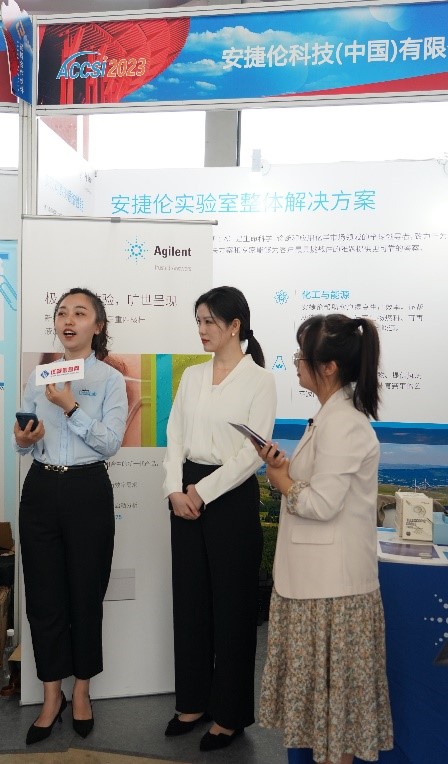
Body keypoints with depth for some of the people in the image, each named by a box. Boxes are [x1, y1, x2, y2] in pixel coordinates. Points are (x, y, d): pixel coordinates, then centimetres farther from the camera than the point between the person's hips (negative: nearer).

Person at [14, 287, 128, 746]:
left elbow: (110, 441, -11)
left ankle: (81, 690, 29)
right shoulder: (38, 375, 10)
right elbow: (22, 438, 12)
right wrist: (22, 440, -11)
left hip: (87, 490, -3)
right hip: (41, 489, 3)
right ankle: (51, 694, 26)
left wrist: (70, 407, -19)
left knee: (86, 592, 8)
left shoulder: (110, 379, -1)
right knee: (43, 593, 8)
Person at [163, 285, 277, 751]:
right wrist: (175, 489, -7)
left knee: (231, 603, 6)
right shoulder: (192, 376, 9)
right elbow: (174, 435, 6)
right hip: (187, 494, 6)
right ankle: (193, 701, 32)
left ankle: (230, 713, 24)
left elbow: (252, 454, -13)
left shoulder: (259, 380, -8)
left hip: (232, 496, -5)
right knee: (189, 598, 13)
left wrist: (203, 492, -14)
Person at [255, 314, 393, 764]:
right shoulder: (331, 416, 10)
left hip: (332, 583, -9)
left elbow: (322, 503, -24)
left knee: (331, 682, 8)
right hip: (317, 576, 10)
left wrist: (282, 481, -8)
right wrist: (287, 468, 0)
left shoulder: (343, 423, -21)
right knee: (319, 680, 20)